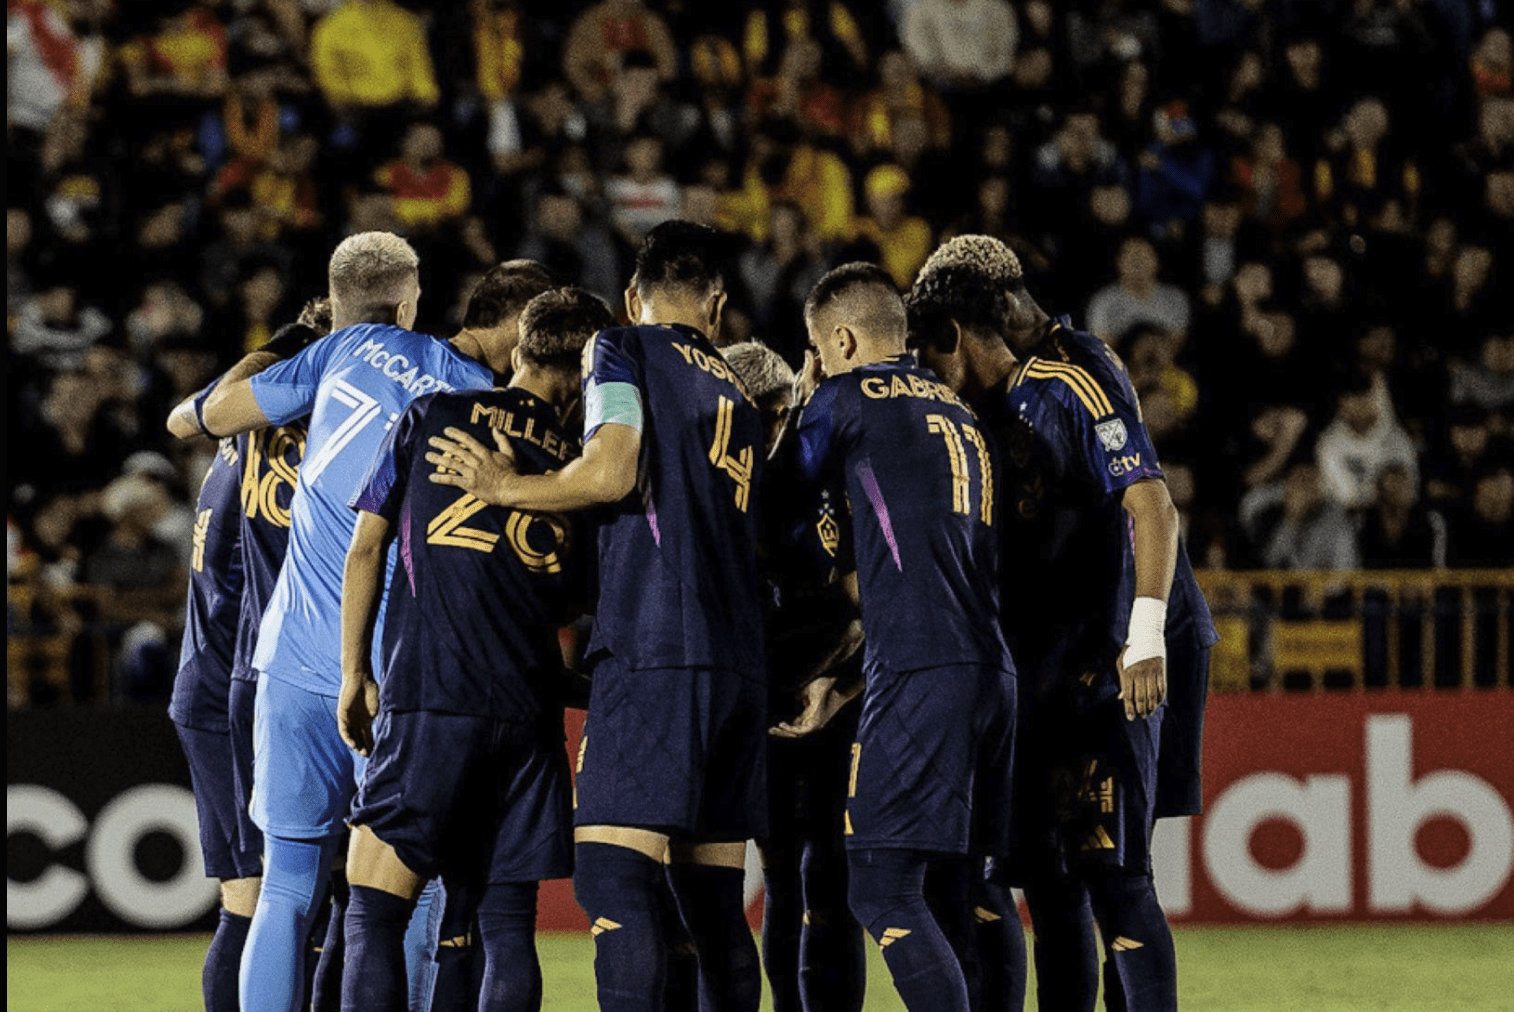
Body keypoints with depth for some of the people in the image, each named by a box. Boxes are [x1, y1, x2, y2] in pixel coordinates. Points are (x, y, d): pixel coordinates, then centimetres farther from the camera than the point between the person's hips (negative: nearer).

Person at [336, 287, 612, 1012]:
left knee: (374, 915, -6)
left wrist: (354, 672, 14)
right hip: (530, 713, 3)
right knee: (506, 925, 7)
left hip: (429, 701, -3)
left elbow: (365, 549, 8)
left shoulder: (432, 416, 7)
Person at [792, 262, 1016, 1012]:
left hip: (920, 671, -8)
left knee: (883, 893, -10)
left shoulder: (848, 397, 1)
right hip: (992, 666, 8)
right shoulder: (958, 414, 23)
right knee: (938, 889, 10)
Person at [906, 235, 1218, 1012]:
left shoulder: (1074, 384, -12)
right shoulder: (1003, 405, 16)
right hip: (1046, 669, 10)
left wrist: (1146, 636, -30)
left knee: (1109, 870, -15)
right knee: (1047, 873, 10)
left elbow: (1151, 509, -21)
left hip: (1114, 662, -10)